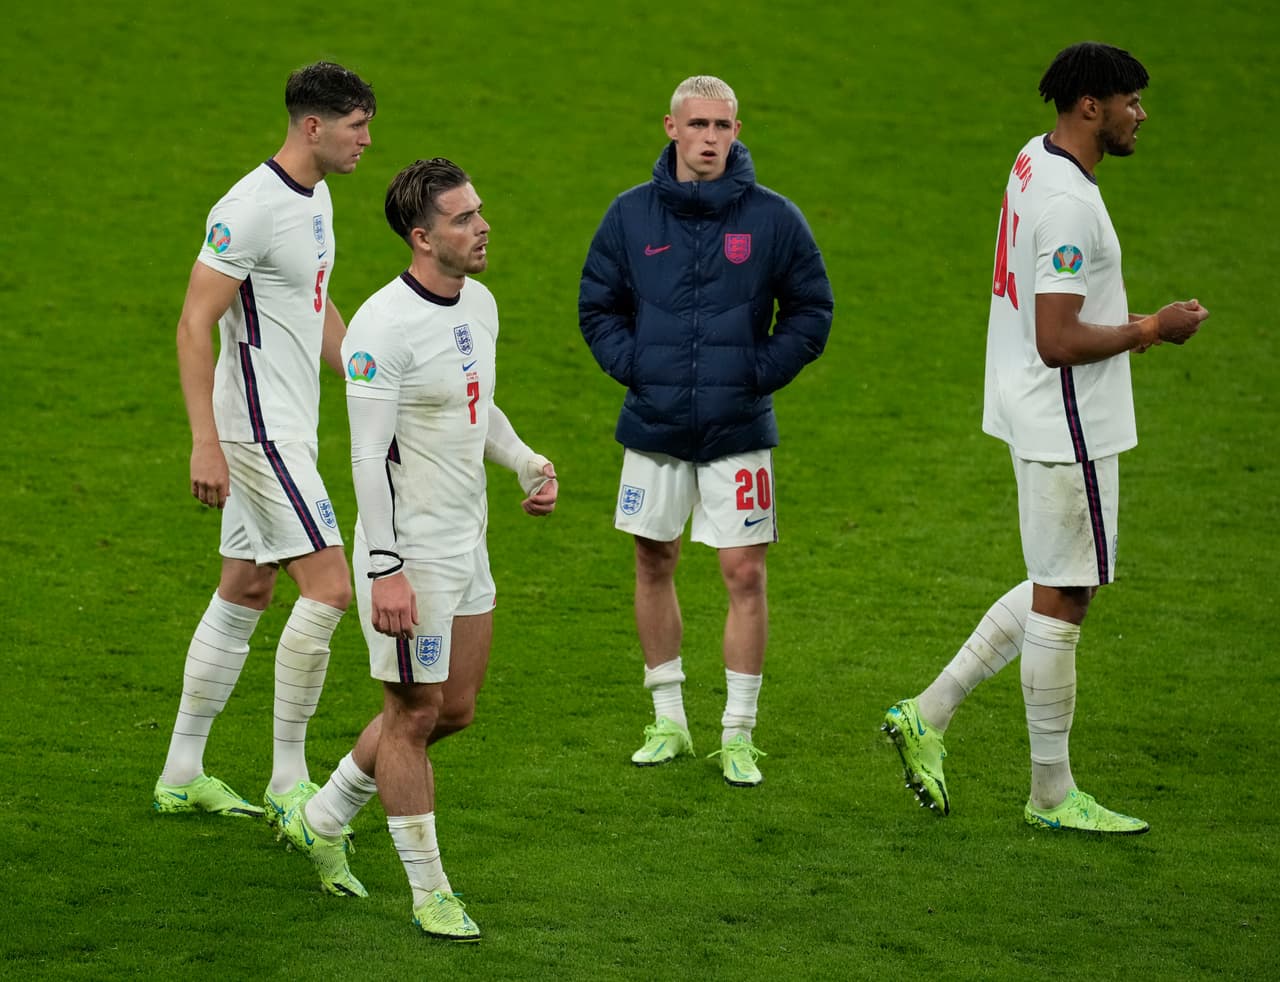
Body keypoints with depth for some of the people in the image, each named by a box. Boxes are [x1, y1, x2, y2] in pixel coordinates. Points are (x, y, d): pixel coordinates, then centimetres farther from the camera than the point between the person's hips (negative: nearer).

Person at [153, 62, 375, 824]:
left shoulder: (316, 197, 11)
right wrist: (206, 443, -24)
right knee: (329, 587, -12)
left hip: (287, 426, 10)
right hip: (259, 429, -10)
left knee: (245, 592, 13)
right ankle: (288, 782, -5)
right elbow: (195, 324, -20)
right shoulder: (252, 209, -19)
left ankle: (182, 775, 20)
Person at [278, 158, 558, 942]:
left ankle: (323, 820, 34)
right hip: (411, 552, -9)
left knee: (455, 708, 16)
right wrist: (384, 570, -23)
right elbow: (368, 456, -20)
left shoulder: (479, 304, 7)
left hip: (467, 544, 9)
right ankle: (431, 894, 11)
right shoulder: (384, 325, -20)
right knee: (415, 715, 1)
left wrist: (529, 464, 6)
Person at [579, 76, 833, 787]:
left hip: (739, 431, -2)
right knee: (654, 566, 10)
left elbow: (812, 312, 4)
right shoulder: (632, 214, 1)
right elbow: (598, 305, 12)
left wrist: (761, 373, -7)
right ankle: (669, 722, 24)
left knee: (745, 574, -4)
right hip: (654, 428, 2)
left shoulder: (772, 218, -3)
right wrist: (632, 365, -4)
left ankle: (738, 735, 5)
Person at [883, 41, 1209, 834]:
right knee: (1062, 599, 1)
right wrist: (1151, 330, -15)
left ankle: (928, 717, 19)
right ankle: (1053, 796, 12)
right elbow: (1056, 342, -26)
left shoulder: (1035, 161, 8)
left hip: (1042, 418, 10)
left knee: (1062, 589, 19)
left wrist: (1122, 325, 16)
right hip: (1067, 422, -10)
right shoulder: (1070, 204, -23)